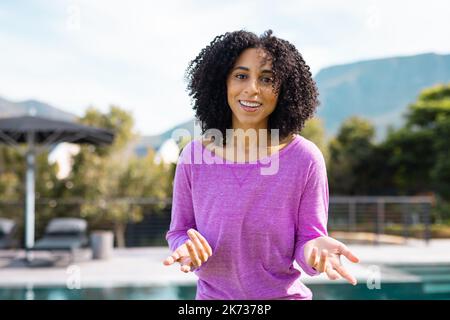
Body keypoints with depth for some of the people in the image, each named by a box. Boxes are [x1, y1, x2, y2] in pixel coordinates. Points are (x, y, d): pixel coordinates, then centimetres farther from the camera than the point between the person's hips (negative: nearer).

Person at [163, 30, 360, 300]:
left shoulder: (305, 158, -15)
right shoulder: (193, 156, -11)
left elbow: (308, 238, -8)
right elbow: (179, 231, -2)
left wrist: (314, 249, -29)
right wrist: (187, 247, -23)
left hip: (283, 294, -1)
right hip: (212, 294, 1)